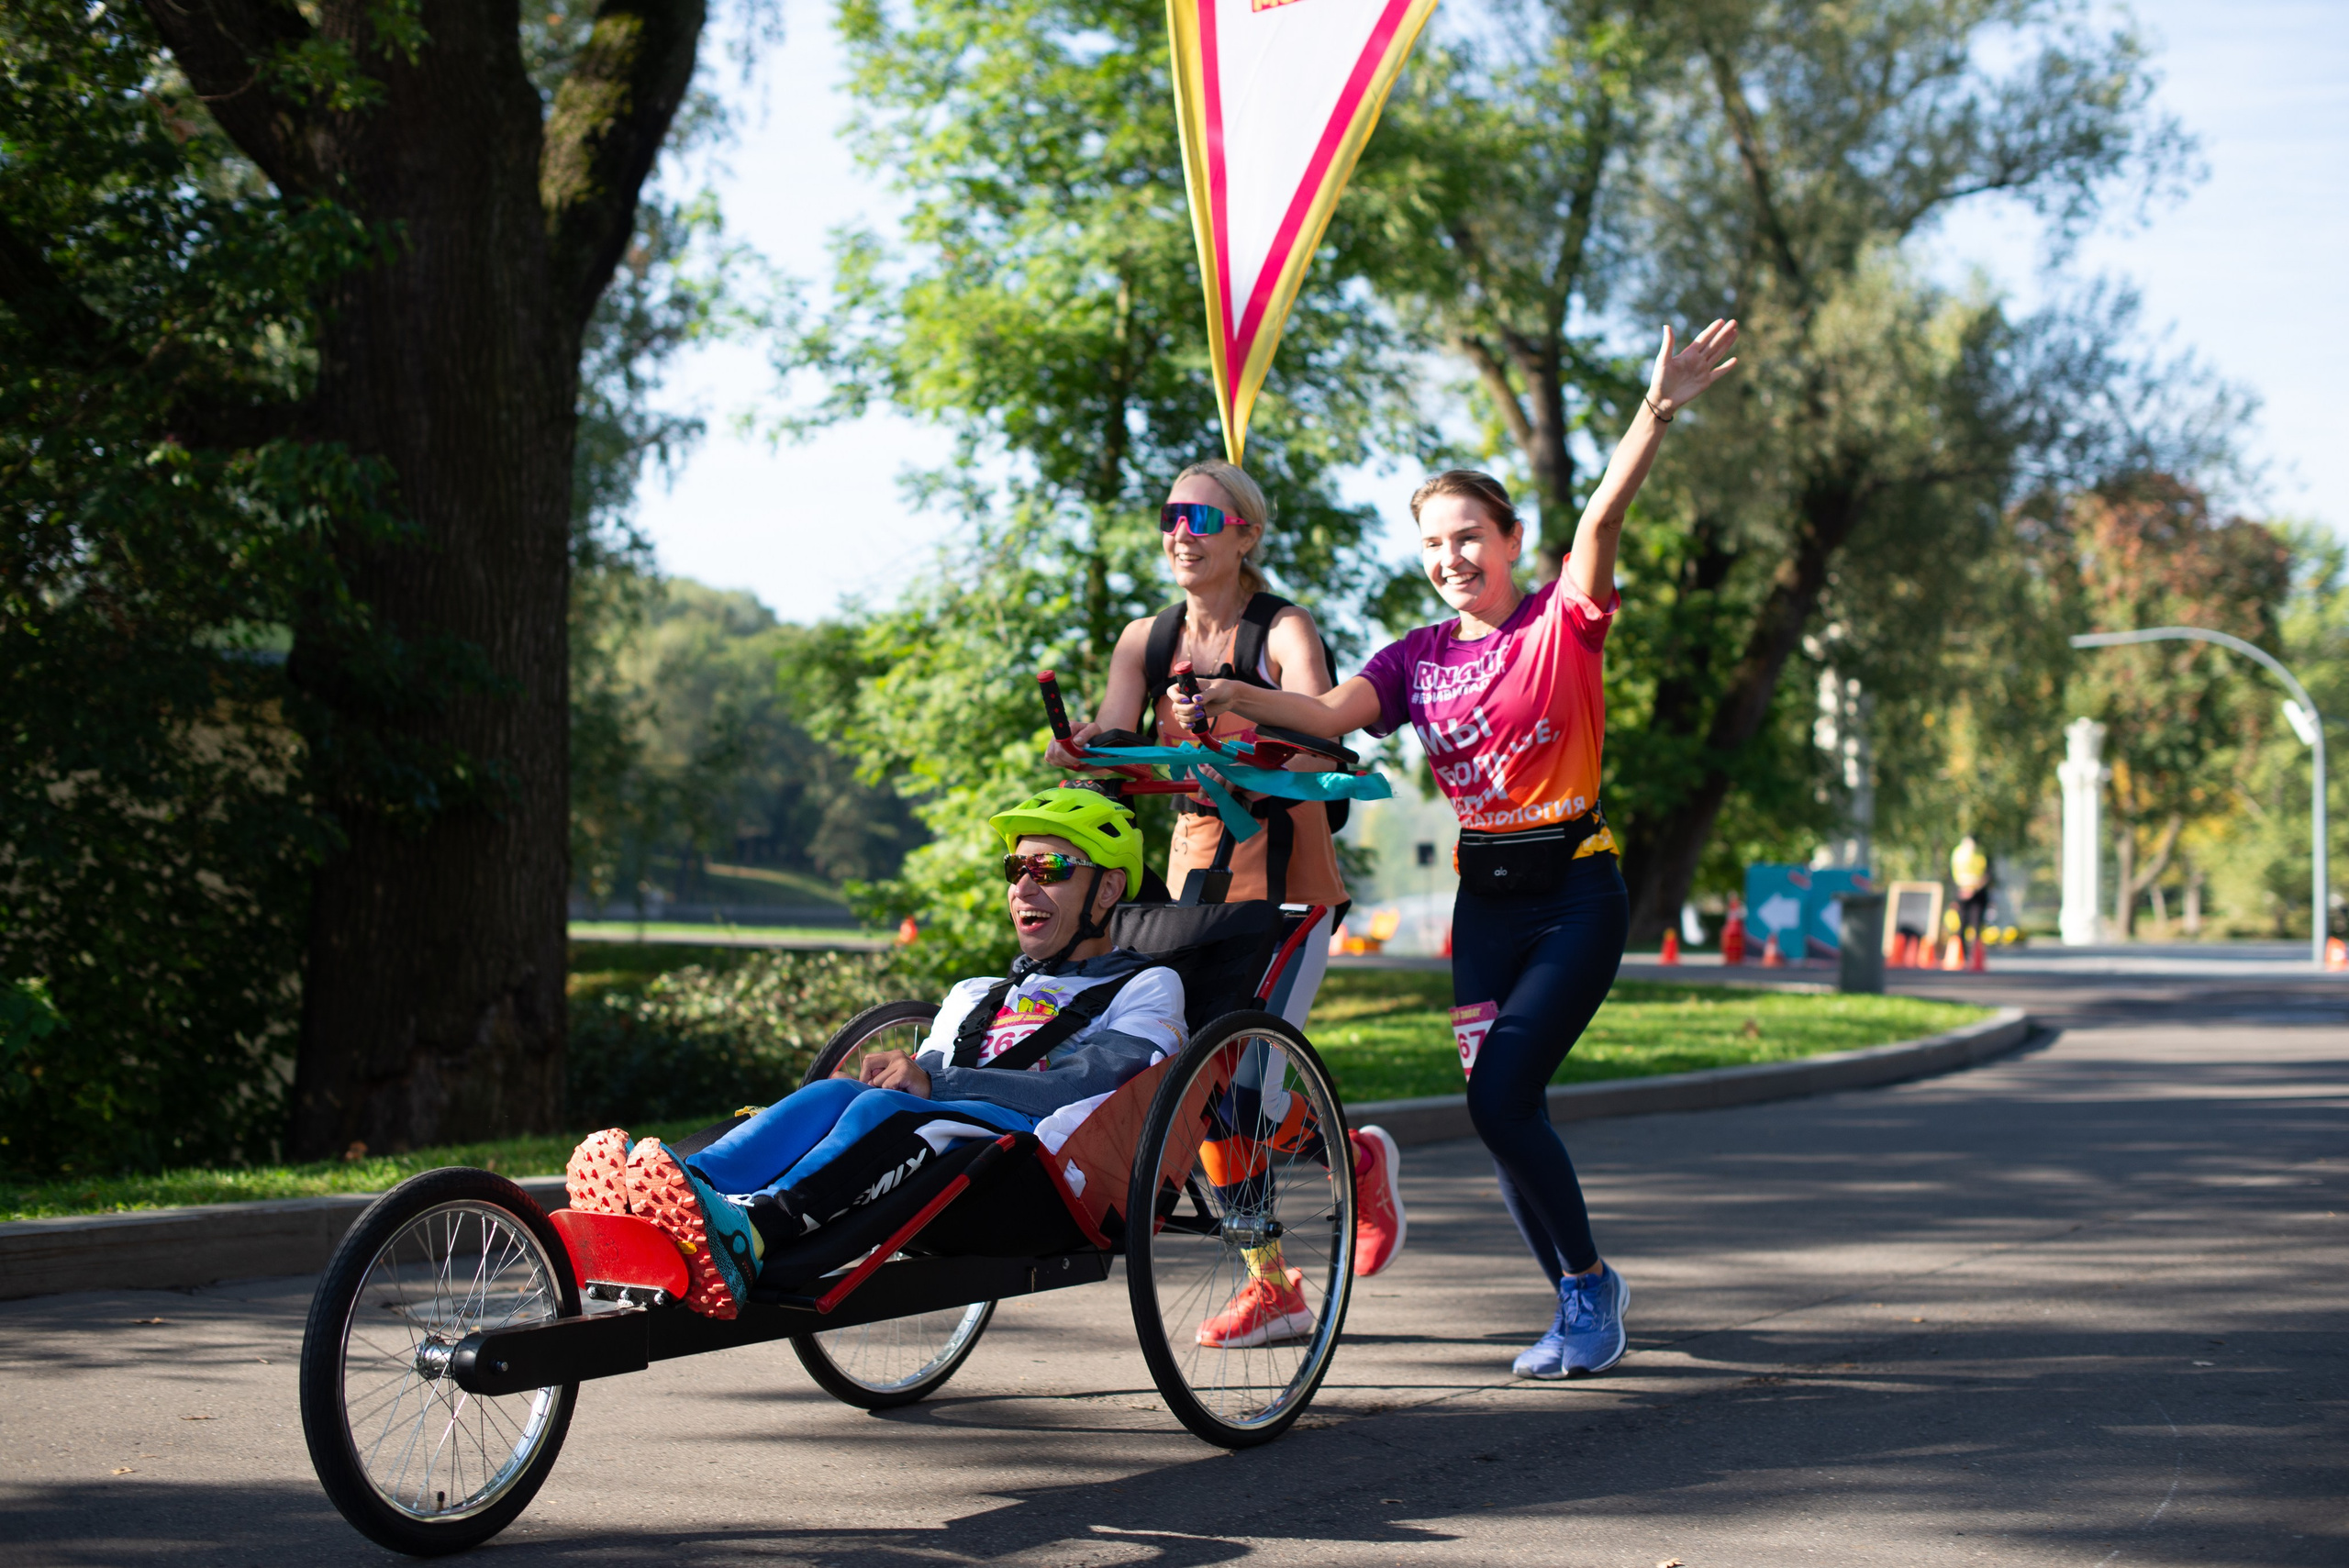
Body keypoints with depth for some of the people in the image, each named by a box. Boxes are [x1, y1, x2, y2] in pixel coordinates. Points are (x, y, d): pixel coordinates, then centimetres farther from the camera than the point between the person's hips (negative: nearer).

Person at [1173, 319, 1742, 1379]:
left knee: (1499, 1099, -15)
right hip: (1484, 899, 5)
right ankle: (1583, 1299, 24)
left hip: (1575, 893, -5)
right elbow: (1332, 713, -9)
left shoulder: (1563, 622, -5)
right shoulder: (1421, 657, 7)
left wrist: (1657, 412, -39)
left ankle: (1589, 1282, 5)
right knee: (1502, 1109, 5)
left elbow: (1603, 516, -22)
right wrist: (1236, 698, -27)